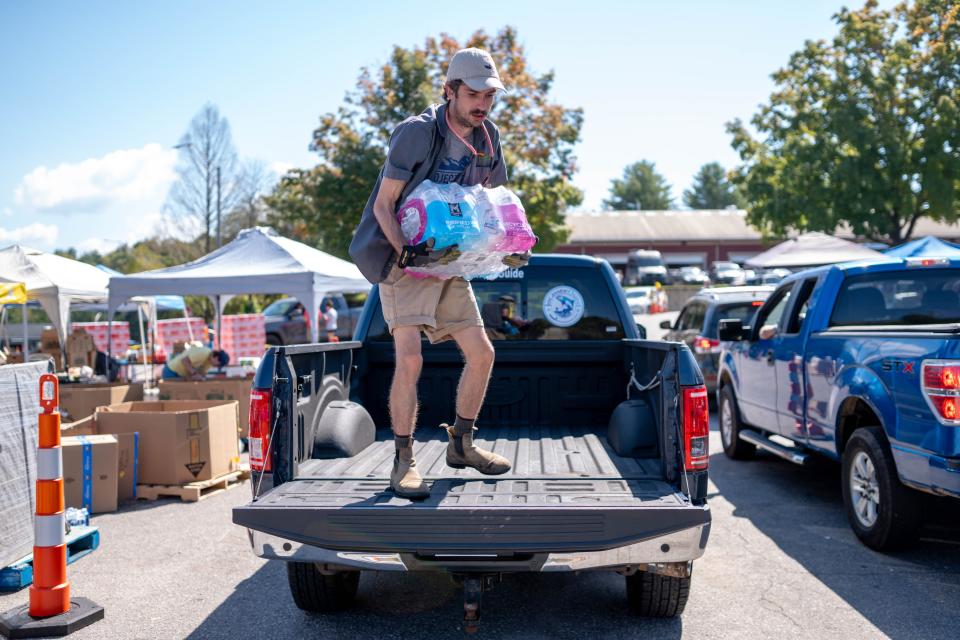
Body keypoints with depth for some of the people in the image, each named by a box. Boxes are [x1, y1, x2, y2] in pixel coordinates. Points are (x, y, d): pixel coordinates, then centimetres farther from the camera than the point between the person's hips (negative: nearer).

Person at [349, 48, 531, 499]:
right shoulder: (416, 133, -16)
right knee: (409, 359, -18)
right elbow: (383, 205, -14)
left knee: (481, 353, 3)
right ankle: (403, 462, -4)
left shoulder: (488, 139, 4)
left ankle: (461, 444, 21)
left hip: (450, 262, 7)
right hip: (403, 261, -6)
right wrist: (405, 253, -29)